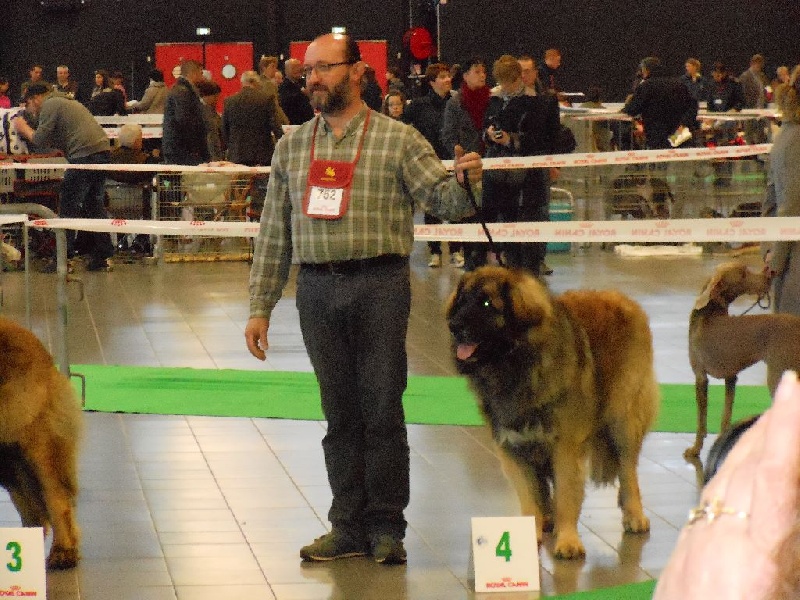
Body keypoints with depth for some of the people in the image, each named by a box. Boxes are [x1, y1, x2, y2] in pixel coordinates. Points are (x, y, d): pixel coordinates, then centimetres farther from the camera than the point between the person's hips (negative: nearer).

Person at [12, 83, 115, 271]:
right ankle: (103, 255, 14)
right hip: (103, 151, 9)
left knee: (68, 207, -3)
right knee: (93, 204, 15)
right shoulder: (67, 102, 30)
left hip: (85, 155, -9)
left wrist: (24, 129, 10)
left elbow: (40, 140, -6)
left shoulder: (49, 105, 0)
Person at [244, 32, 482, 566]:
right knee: (340, 412, 7)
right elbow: (275, 233, 13)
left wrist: (465, 181, -27)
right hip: (317, 288, 3)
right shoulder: (293, 145, 12)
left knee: (382, 408, -2)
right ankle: (349, 527, 13)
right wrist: (260, 307, 10)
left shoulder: (398, 139, 1)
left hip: (380, 286, -3)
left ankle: (386, 527, 6)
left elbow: (445, 200, -4)